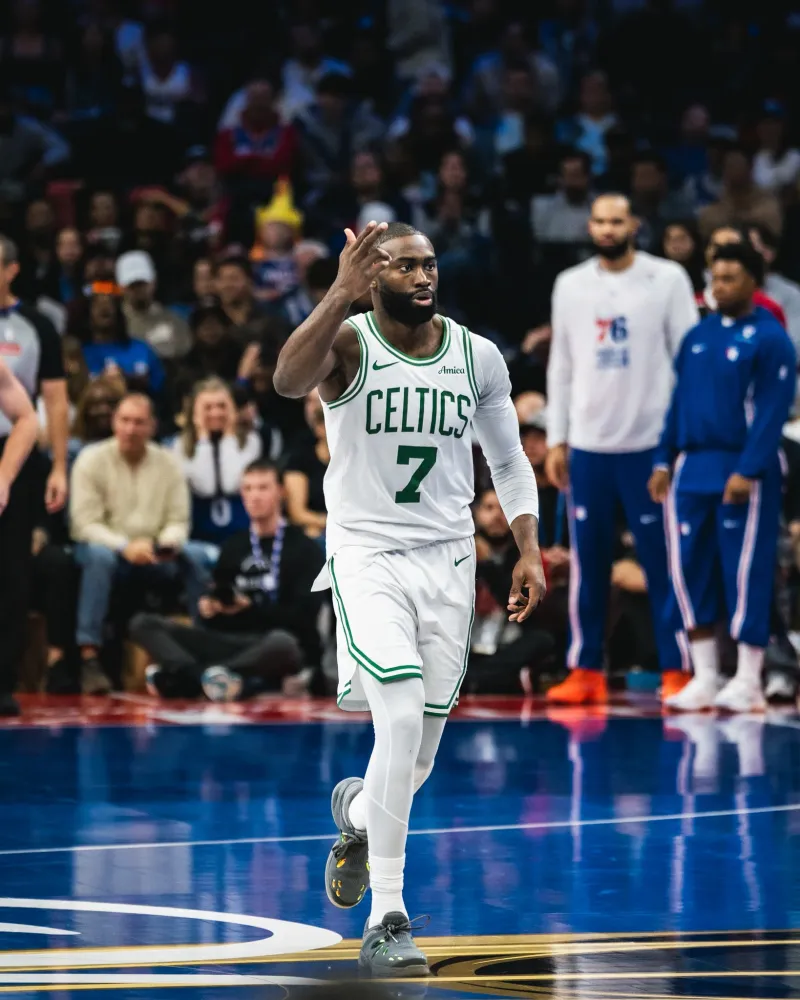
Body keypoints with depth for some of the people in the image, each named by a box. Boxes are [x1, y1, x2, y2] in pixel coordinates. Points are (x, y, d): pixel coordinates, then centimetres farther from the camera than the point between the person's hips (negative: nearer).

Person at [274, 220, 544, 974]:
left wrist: (529, 551, 4)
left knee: (417, 755, 8)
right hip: (366, 554, -4)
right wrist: (342, 294, -41)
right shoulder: (349, 343, -10)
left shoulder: (478, 358, 3)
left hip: (448, 559, 4)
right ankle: (386, 919, -16)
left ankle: (359, 815, 46)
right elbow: (288, 381, -33)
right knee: (402, 717, -23)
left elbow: (509, 461, 15)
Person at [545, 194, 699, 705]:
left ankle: (677, 670, 4)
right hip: (588, 446, 3)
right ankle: (586, 671, 11)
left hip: (650, 444, -3)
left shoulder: (668, 279, -2)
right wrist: (556, 439, 8)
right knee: (588, 563, 5)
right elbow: (562, 366, 12)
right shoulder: (570, 285, 9)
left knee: (663, 562, -1)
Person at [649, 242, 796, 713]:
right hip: (693, 468, 6)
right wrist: (664, 460, 9)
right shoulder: (698, 335, 13)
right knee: (690, 569, 5)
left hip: (744, 474, -6)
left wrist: (747, 471, -19)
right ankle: (705, 677, 13)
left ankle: (748, 681, 2)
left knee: (745, 572, -4)